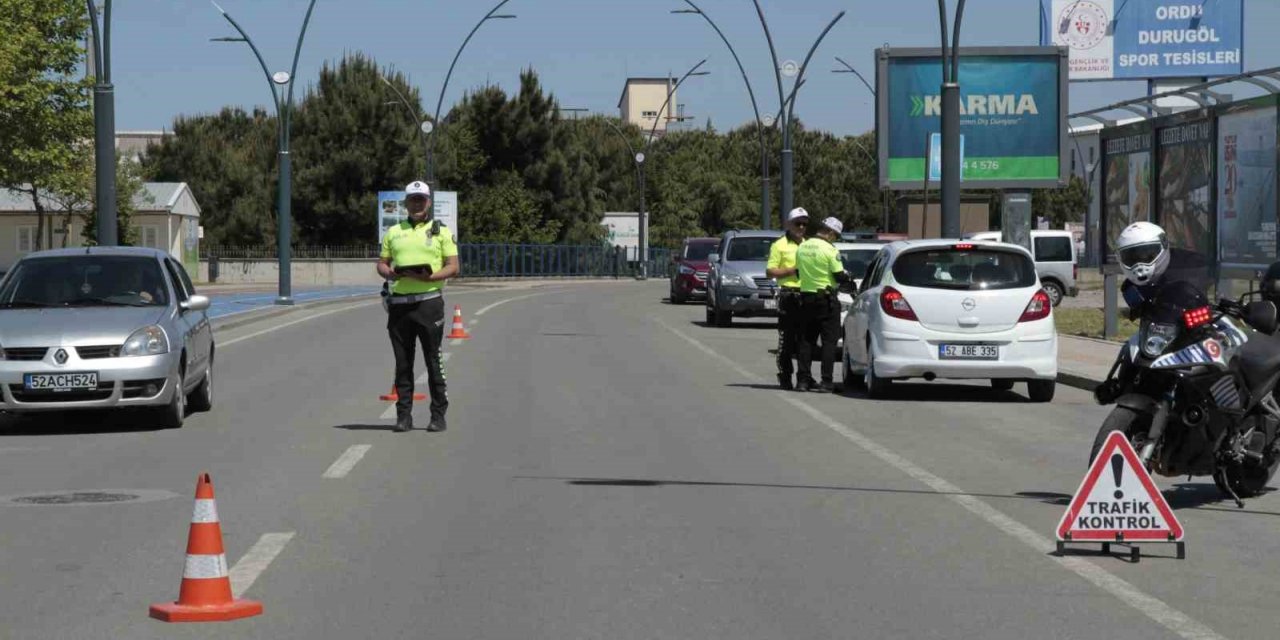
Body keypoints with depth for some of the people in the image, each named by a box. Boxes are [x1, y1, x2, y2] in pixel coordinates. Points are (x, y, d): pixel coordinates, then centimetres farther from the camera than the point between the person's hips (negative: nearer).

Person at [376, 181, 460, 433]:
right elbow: (381, 264, 15)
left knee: (433, 361, -3)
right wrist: (390, 273, -8)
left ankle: (438, 414, 2)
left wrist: (430, 276, -17)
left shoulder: (441, 231, 6)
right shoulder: (394, 232, 16)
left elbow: (453, 267, 0)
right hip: (399, 303, 3)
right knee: (402, 362, 5)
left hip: (429, 300, -3)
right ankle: (404, 414, 9)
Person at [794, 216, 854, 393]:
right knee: (829, 341, -1)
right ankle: (826, 382, -6)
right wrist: (850, 282, 8)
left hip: (806, 296, 6)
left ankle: (803, 380, 9)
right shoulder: (829, 249, -14)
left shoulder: (802, 248, 7)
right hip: (826, 298, -6)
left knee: (807, 340, 12)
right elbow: (839, 276, -13)